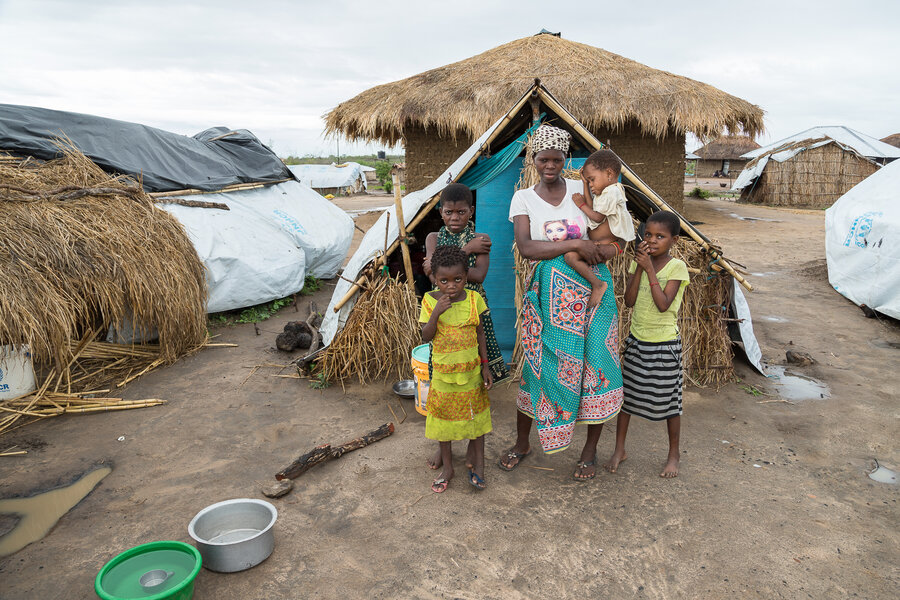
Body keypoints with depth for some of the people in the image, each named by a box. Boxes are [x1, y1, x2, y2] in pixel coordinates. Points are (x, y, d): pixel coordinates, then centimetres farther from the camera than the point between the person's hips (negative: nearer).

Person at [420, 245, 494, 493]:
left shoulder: (474, 299, -7)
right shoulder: (430, 301, -9)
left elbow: (480, 333, 1)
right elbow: (426, 337, -11)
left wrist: (485, 366, 1)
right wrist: (436, 312, -26)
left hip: (471, 370, 0)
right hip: (442, 372, 0)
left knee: (475, 417, 11)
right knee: (443, 419, 13)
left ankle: (477, 466, 31)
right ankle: (447, 468, 31)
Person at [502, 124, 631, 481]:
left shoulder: (582, 189, 6)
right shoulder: (523, 198, 3)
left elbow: (616, 237, 8)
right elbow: (525, 247, -13)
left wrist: (604, 248, -14)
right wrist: (575, 244, -20)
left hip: (591, 287, 1)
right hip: (549, 292, -1)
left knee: (595, 364, 3)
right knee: (538, 365, 5)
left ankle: (590, 450, 23)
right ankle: (521, 443, 28)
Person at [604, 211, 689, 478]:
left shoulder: (677, 267, -11)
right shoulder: (639, 262, 2)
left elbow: (663, 304, -23)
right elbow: (629, 300, -8)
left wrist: (649, 269, -22)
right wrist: (639, 267, -15)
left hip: (665, 344, -4)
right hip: (637, 340, 4)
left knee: (669, 400, 7)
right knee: (625, 394, 11)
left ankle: (673, 455, 26)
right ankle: (619, 450, 27)